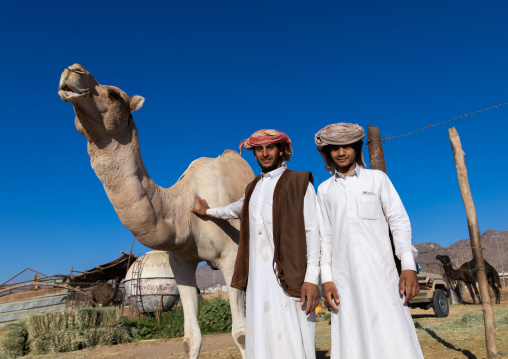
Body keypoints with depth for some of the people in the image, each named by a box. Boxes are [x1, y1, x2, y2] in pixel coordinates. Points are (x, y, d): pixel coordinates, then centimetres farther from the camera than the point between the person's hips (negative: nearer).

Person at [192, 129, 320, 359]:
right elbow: (237, 209, 41)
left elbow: (312, 230, -4)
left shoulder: (299, 182, 3)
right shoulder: (253, 187, 21)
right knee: (261, 338, 4)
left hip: (288, 274, -5)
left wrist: (311, 278, -13)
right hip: (258, 276, 6)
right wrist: (209, 212, 58)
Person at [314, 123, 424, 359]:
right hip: (344, 278, 2)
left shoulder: (377, 178, 9)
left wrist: (408, 266, -8)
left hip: (380, 271, -1)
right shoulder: (324, 189, 13)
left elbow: (399, 221, 3)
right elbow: (325, 236, 11)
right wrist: (326, 279, 3)